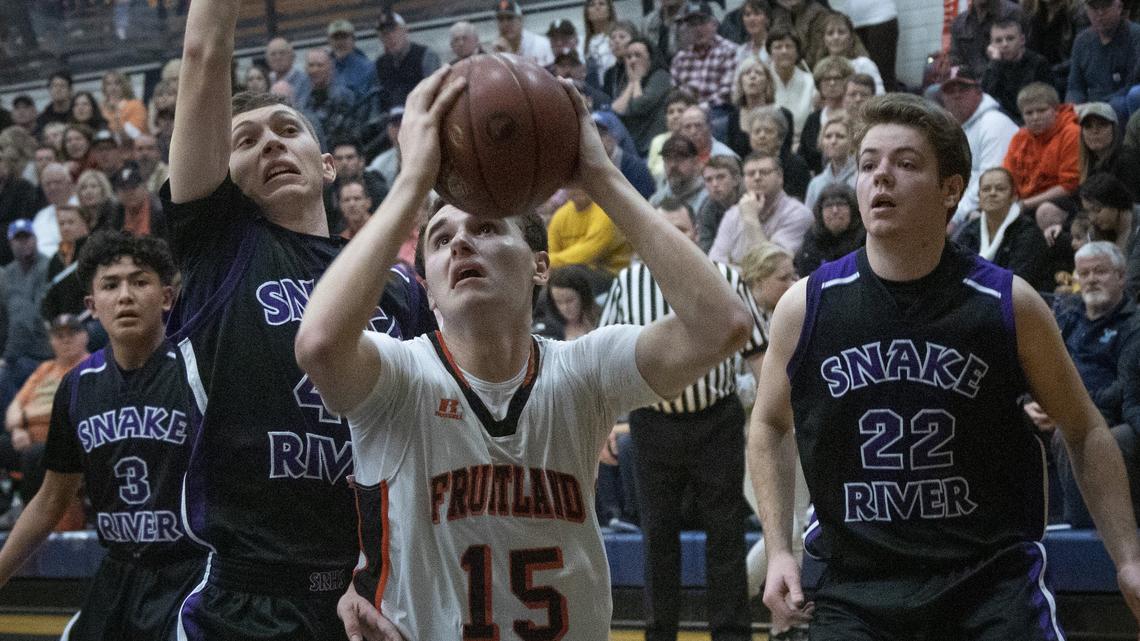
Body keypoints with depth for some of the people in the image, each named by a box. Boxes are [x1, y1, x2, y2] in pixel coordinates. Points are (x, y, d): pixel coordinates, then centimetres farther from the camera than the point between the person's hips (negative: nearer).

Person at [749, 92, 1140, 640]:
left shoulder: (1009, 306, -5)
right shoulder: (805, 308, -3)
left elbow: (1084, 432, 7)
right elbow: (770, 425, 14)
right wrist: (779, 550, 5)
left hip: (993, 573, -1)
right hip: (855, 582, 1)